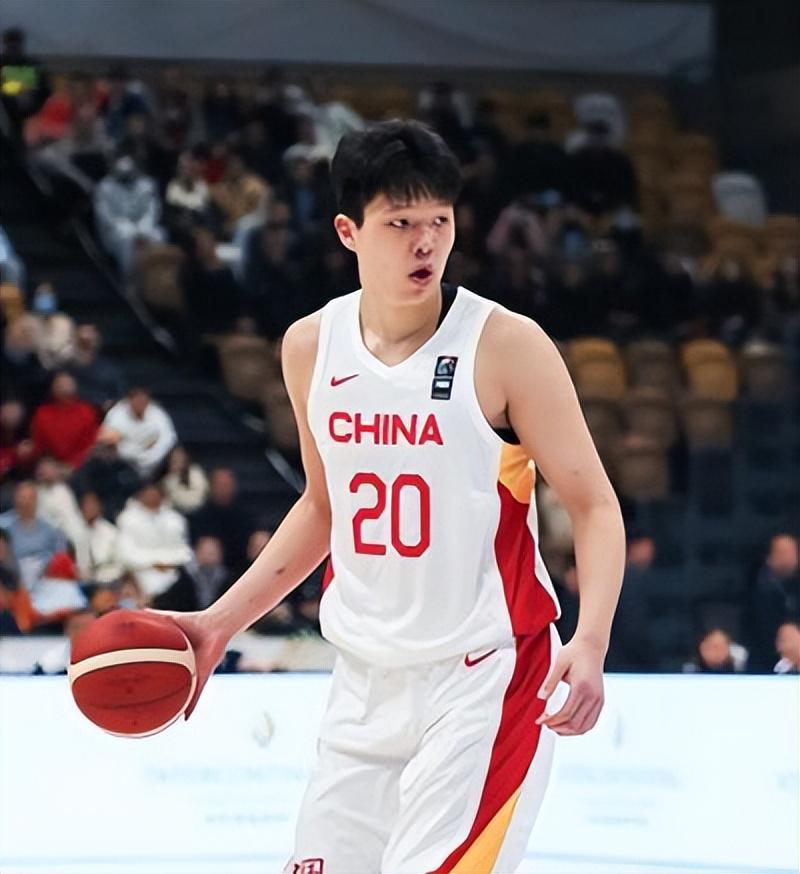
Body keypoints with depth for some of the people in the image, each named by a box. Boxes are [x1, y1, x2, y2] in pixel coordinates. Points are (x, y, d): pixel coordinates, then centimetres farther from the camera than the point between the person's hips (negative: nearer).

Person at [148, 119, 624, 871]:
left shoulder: (506, 345, -12)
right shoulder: (311, 346, 4)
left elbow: (594, 505, -9)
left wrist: (589, 645, -25)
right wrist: (219, 623, 13)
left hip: (484, 676, -5)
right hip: (364, 681, 6)